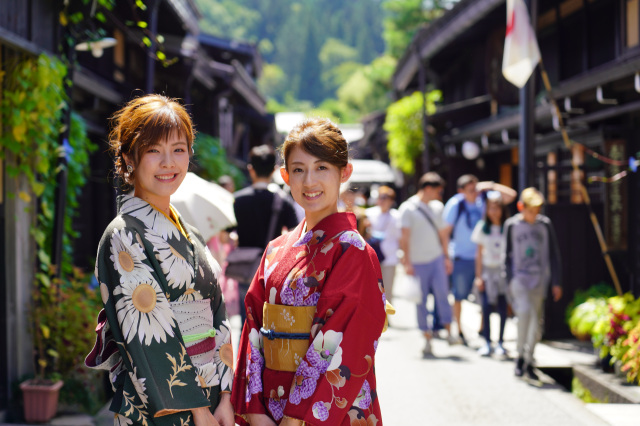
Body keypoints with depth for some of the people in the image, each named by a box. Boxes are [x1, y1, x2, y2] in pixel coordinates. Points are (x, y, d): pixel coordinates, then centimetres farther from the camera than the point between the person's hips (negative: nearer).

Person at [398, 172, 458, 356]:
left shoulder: (437, 207, 12)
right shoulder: (408, 208, -5)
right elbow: (405, 237, -7)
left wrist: (446, 257, 15)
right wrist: (407, 262, -11)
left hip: (436, 258, 3)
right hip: (418, 263, -3)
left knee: (441, 292, -12)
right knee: (421, 300, 2)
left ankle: (448, 331, -5)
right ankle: (427, 338, 9)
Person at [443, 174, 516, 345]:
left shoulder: (485, 198, -3)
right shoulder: (455, 205, -11)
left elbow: (511, 195, -4)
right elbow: (445, 231, -7)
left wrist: (491, 186, -11)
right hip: (462, 258, -3)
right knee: (459, 295, 6)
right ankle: (458, 330, 21)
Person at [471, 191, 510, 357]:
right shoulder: (482, 227, 2)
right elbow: (479, 253, 6)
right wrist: (478, 276, 2)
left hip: (504, 271, -1)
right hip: (487, 270, 1)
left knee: (503, 308, -1)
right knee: (486, 307, -5)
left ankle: (500, 343, 9)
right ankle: (487, 342, 4)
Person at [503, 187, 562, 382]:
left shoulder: (545, 225, 3)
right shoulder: (512, 225, -1)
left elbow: (553, 254, 8)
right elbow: (507, 254, 5)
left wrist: (556, 282, 6)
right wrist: (509, 279, -1)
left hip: (540, 278, 2)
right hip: (519, 276, -2)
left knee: (537, 321, 3)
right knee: (524, 311, -22)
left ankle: (528, 362, 15)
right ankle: (520, 355, -7)